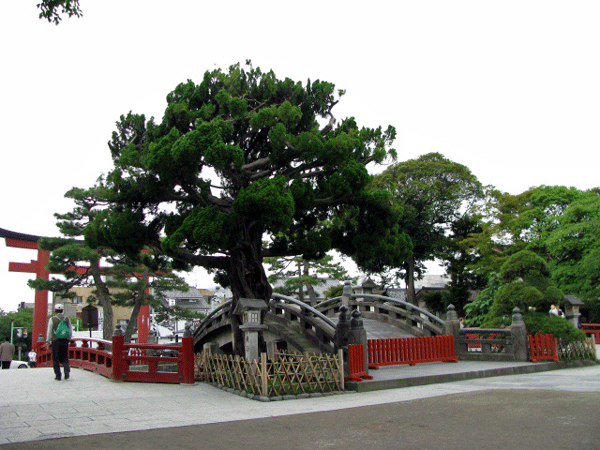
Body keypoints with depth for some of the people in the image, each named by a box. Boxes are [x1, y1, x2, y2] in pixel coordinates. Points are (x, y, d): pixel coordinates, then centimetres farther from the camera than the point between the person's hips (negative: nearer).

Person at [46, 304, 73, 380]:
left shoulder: (52, 319, -4)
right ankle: (67, 370, -11)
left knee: (56, 359, 6)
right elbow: (70, 331, 10)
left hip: (56, 340, -3)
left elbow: (49, 331, -1)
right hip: (65, 340, 3)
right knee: (64, 358, 13)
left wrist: (48, 340, 10)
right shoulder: (67, 319, 6)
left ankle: (58, 375, 5)